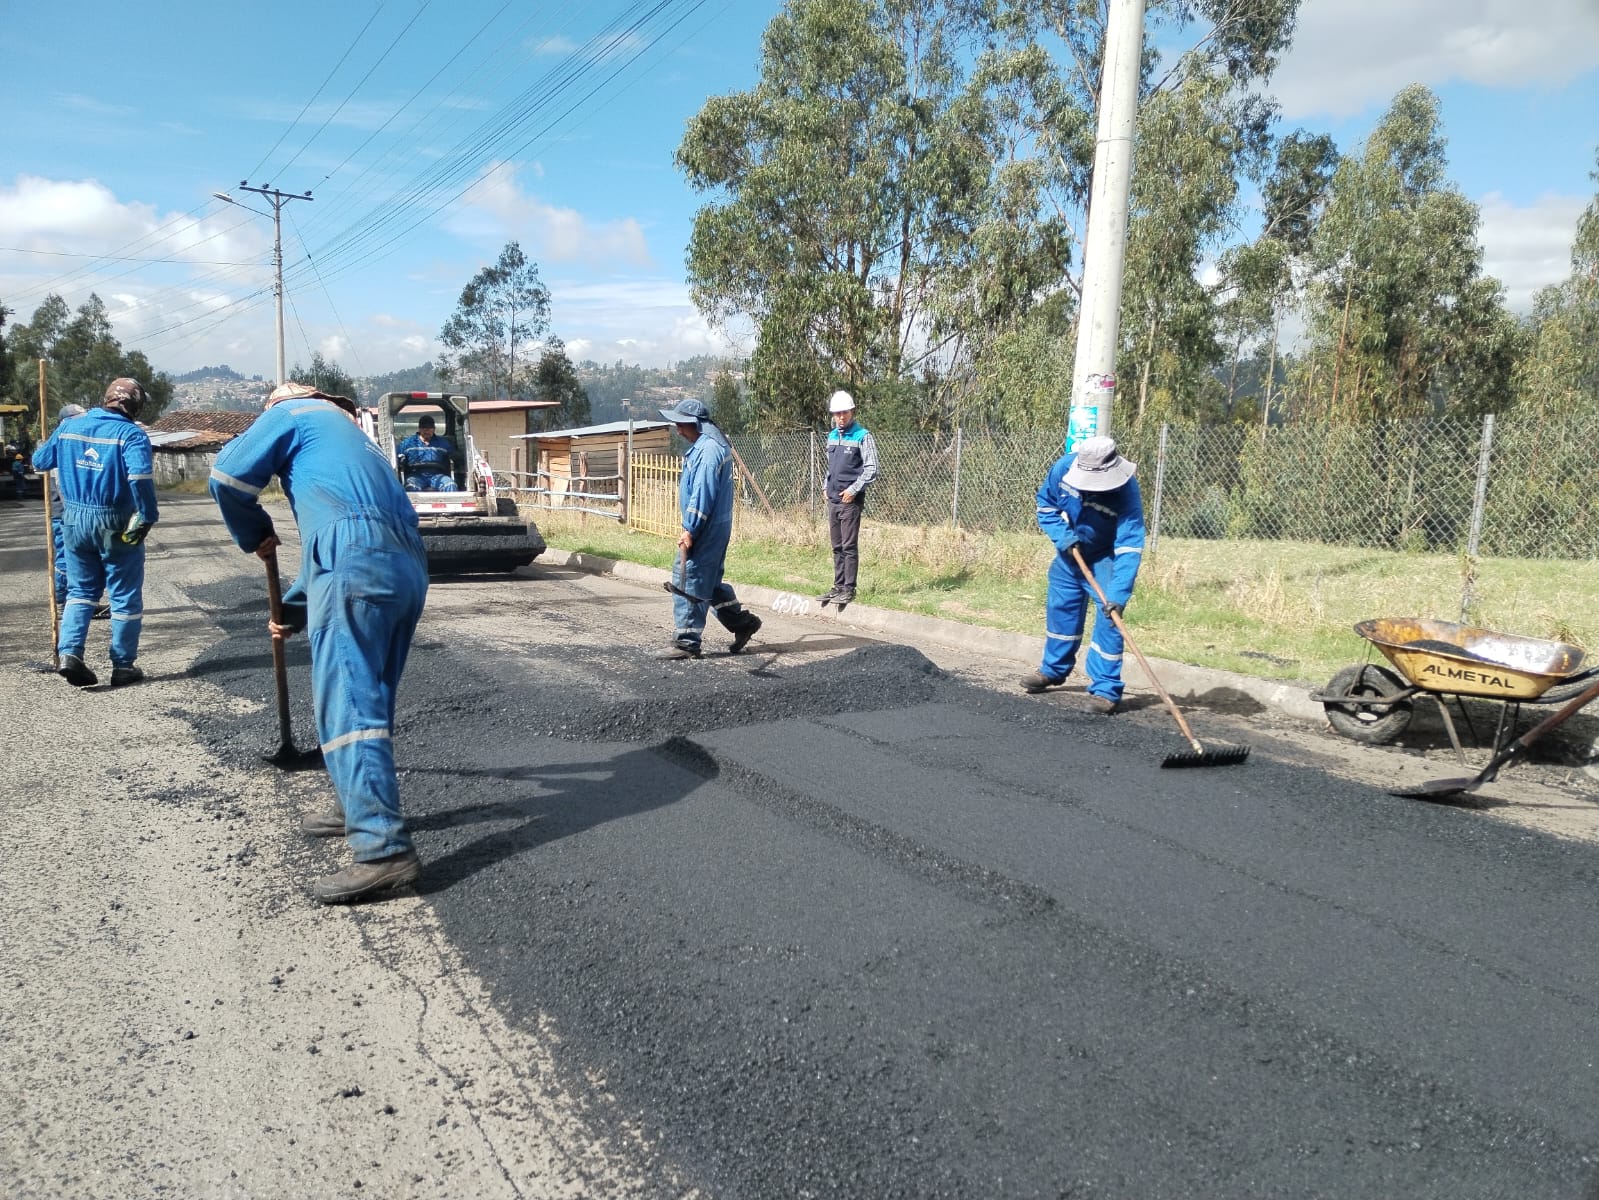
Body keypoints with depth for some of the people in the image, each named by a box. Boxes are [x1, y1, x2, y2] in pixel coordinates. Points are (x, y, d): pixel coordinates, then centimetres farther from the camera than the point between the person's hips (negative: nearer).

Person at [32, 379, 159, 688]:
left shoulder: (69, 426, 5)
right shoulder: (131, 433, -14)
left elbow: (40, 461, 18)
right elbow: (140, 477, -30)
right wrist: (147, 517, -21)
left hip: (74, 521, 5)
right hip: (116, 525, -5)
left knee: (80, 590, 19)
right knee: (125, 597, 7)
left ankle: (68, 653, 2)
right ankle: (123, 667, 13)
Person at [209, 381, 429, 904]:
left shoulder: (294, 412, 17)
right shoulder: (351, 436, 39)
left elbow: (228, 475, 6)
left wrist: (256, 536, 24)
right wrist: (293, 610, 43)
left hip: (356, 567, -9)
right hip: (407, 568, 9)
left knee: (346, 705, -12)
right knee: (368, 699, 20)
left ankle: (384, 849, -17)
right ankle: (362, 812, 32)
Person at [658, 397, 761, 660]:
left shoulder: (708, 449, -18)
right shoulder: (709, 444, 15)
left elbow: (703, 493, -23)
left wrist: (690, 530, -22)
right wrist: (691, 528, 24)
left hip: (705, 530, -11)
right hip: (715, 528, 11)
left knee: (689, 584, -5)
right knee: (709, 582, 18)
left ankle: (686, 642, 0)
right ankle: (743, 622, 27)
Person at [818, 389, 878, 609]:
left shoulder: (862, 436, -8)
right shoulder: (832, 436, 13)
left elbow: (872, 469, -12)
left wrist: (853, 490, -16)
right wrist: (827, 488, 14)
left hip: (850, 500, -7)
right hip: (833, 500, 7)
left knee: (849, 547, -5)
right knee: (837, 547, 11)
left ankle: (848, 589, 0)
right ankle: (838, 586, 18)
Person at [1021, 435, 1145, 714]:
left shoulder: (1127, 492, -34)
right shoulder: (1064, 467, -23)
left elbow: (1129, 547, -37)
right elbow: (1045, 504, -5)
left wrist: (1118, 594, -45)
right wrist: (1062, 535, -21)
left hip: (1105, 558, -4)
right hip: (1069, 551, 4)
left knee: (1108, 617, -14)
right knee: (1060, 608, 13)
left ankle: (1105, 688, -5)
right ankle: (1053, 670, 33)